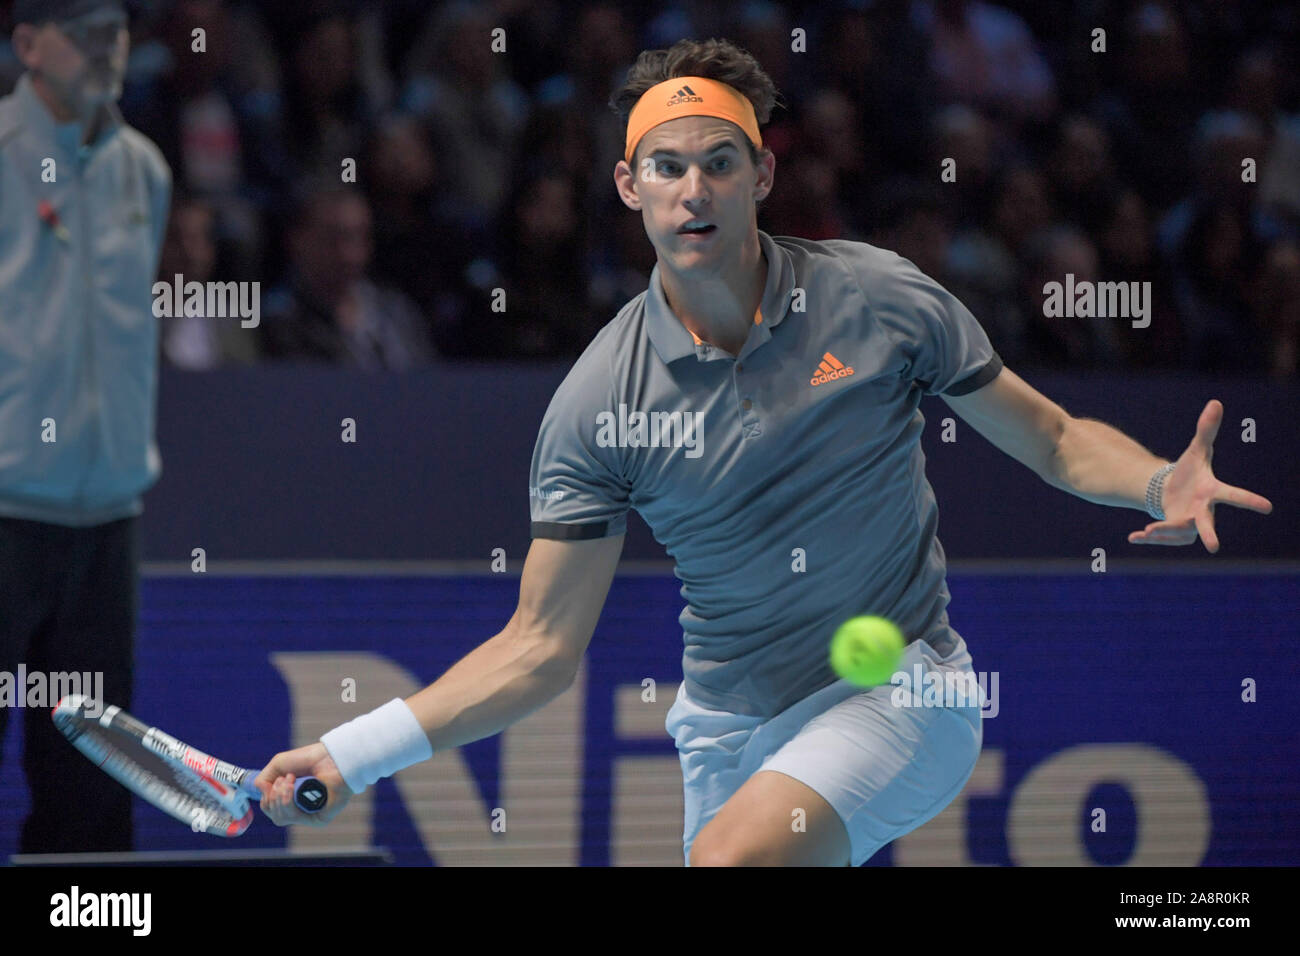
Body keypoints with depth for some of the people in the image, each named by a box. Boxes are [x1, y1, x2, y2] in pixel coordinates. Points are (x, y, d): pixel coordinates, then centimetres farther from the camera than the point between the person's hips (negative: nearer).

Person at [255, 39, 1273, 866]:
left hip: (897, 688, -3)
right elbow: (542, 646, -3)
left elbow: (1054, 439, 2)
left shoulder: (876, 297, -8)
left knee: (735, 852, -30)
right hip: (728, 726, 4)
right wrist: (354, 754, -14)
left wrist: (1166, 483, -20)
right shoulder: (600, 401, -7)